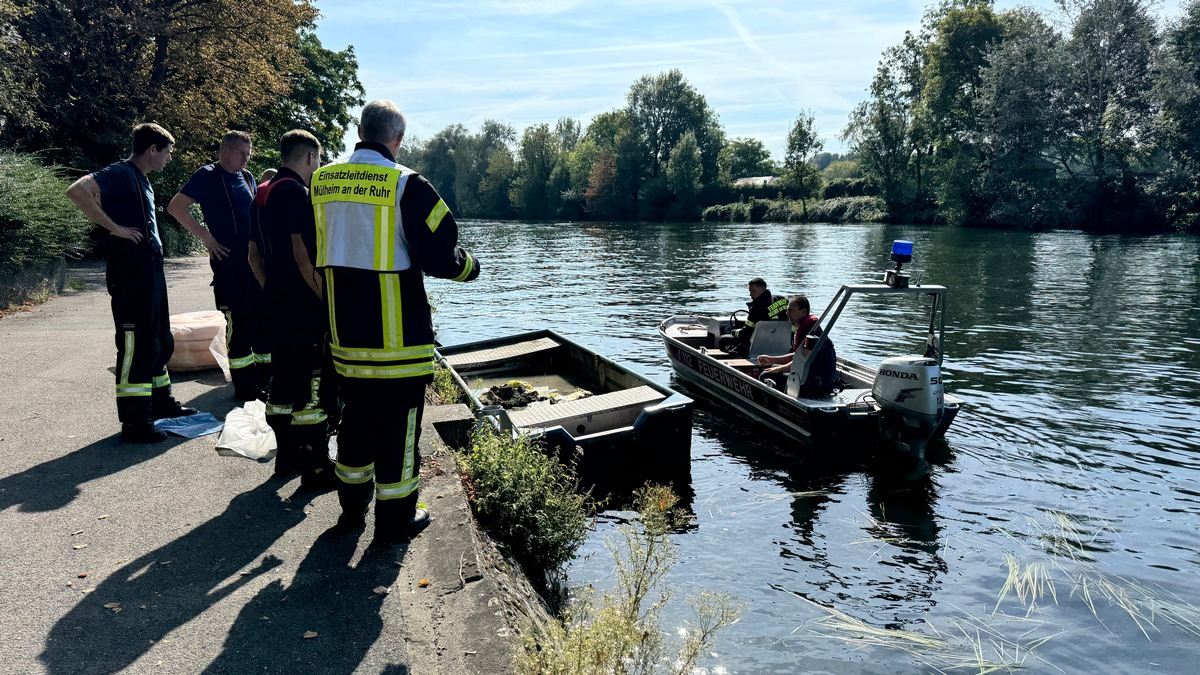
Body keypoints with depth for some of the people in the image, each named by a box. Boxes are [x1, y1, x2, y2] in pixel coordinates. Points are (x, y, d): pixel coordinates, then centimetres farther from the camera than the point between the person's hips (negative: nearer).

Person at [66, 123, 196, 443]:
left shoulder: (142, 180, 18)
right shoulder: (121, 173, -10)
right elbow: (77, 190, -26)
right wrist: (115, 227, -22)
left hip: (151, 267, 10)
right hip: (130, 269, -10)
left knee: (159, 341, 18)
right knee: (136, 343, -7)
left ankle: (161, 402, 32)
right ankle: (135, 421, -1)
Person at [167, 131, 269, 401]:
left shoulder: (248, 178, 15)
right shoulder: (207, 175, -4)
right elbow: (175, 207, -8)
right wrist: (206, 236, -12)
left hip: (256, 258, 7)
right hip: (228, 260, -7)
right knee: (239, 322, -3)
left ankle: (266, 379, 20)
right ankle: (244, 386, 5)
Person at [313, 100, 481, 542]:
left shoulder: (322, 182, 5)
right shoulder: (407, 185, -14)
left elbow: (318, 254, 16)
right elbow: (438, 255, -16)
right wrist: (469, 266, 4)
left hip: (345, 328, 6)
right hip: (397, 332, -6)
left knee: (356, 414, 19)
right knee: (398, 422, 5)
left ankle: (353, 505, 32)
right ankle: (395, 517, 14)